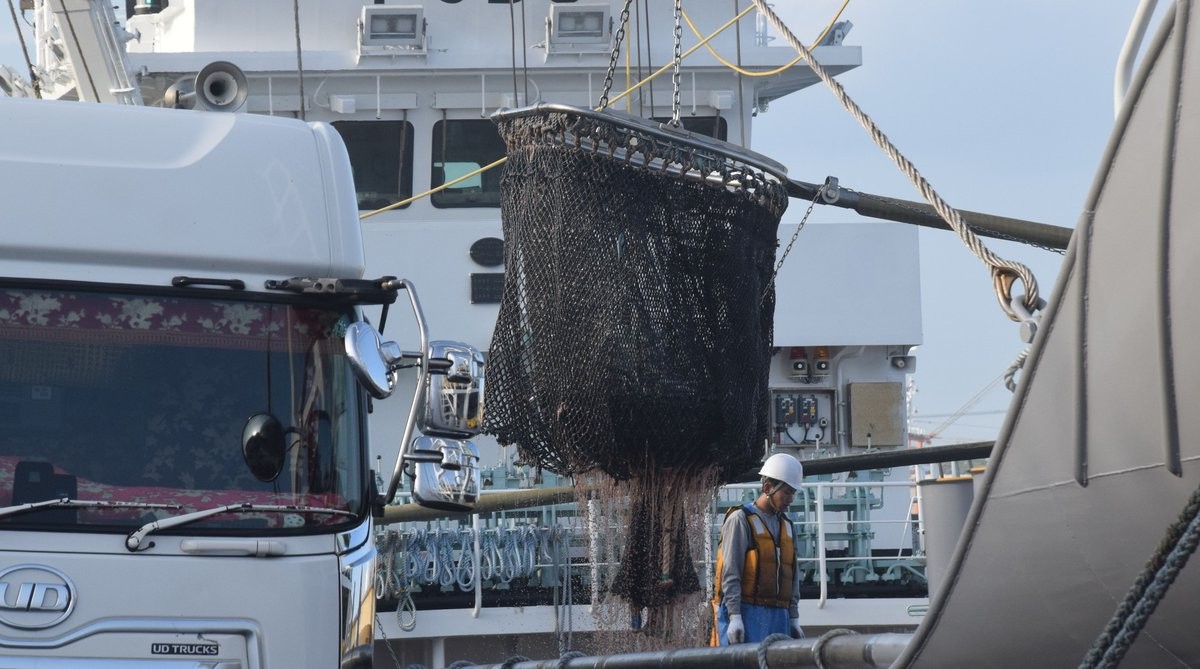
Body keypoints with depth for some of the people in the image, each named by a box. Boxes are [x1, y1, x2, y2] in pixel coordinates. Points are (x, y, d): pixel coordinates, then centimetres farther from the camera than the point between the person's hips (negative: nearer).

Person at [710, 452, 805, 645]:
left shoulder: (786, 526, 19)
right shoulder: (740, 520, -3)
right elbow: (730, 573, -9)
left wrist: (794, 618, 16)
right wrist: (734, 617, -17)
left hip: (778, 617, 7)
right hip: (746, 615, -7)